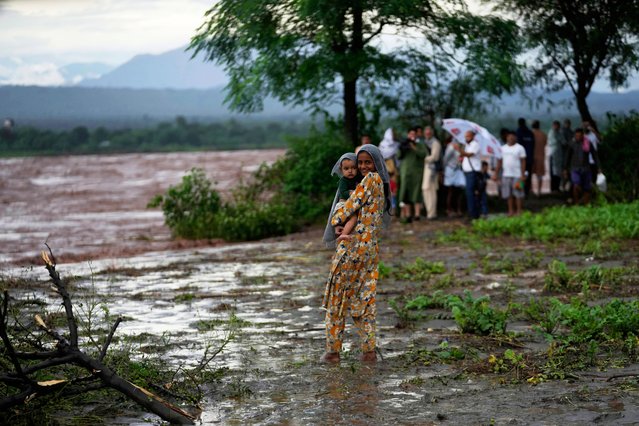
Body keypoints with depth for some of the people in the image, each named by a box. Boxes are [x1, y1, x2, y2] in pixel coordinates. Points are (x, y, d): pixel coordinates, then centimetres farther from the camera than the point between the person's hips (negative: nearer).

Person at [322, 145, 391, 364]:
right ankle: (369, 351, 6)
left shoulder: (371, 179, -10)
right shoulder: (381, 184, 17)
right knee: (365, 300, 10)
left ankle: (333, 350, 7)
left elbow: (353, 203, -10)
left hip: (353, 246, -8)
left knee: (337, 298, 3)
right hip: (372, 248, 8)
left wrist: (337, 220, 6)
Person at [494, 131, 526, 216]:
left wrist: (523, 174, -11)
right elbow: (499, 162, 14)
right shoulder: (503, 148, 14)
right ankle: (511, 210, 11)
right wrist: (496, 174, 9)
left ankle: (519, 211, 0)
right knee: (509, 194, 5)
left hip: (517, 175, -4)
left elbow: (523, 162, -3)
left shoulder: (519, 148, 1)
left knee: (518, 194, -5)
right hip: (506, 174, 4)